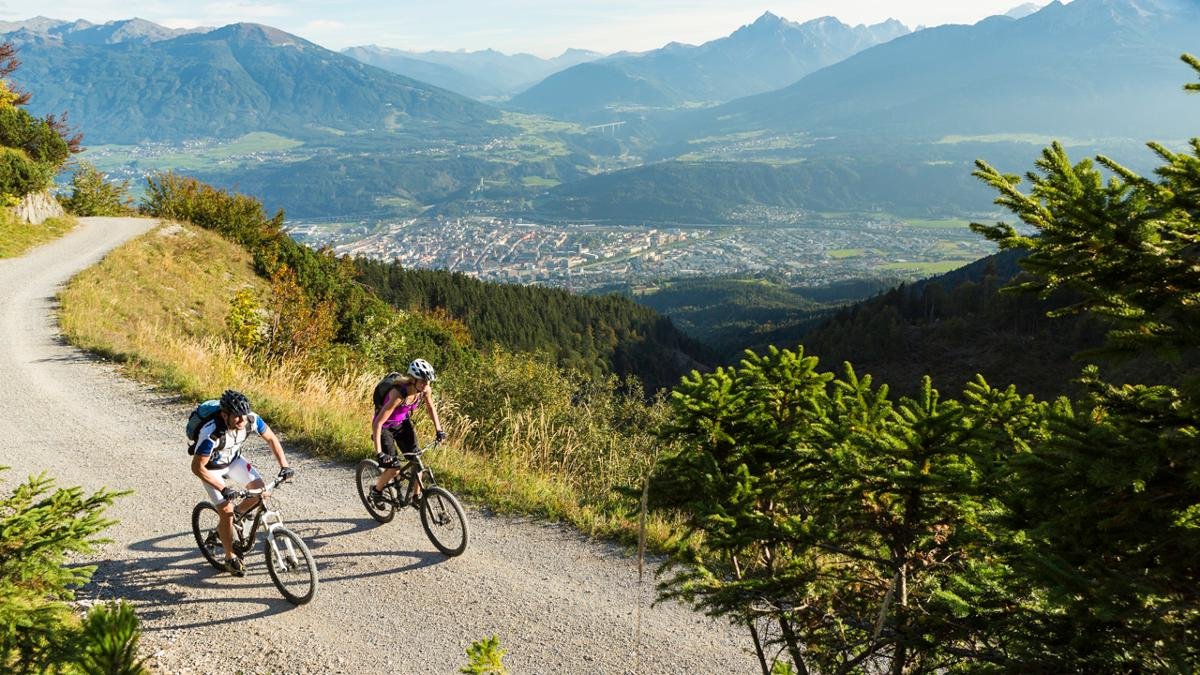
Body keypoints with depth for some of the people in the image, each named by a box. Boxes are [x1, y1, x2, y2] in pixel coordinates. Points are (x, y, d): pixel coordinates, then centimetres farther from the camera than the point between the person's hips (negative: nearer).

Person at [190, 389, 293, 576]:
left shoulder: (251, 419, -27)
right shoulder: (211, 433, -39)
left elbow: (271, 438, -9)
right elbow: (197, 467, -30)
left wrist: (284, 465, -19)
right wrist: (223, 489, -34)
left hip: (234, 459, 5)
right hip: (211, 468, -5)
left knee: (259, 490, -13)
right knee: (226, 511, -11)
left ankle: (235, 518, 17)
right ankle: (230, 558, 9)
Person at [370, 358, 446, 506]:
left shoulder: (425, 390, -20)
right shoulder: (399, 394, -38)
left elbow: (431, 407, 5)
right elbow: (377, 423, -38)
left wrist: (439, 430, -2)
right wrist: (379, 453, -41)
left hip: (403, 423, 6)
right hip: (384, 426, -5)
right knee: (394, 468, -12)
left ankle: (417, 496, 12)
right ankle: (376, 490, 17)